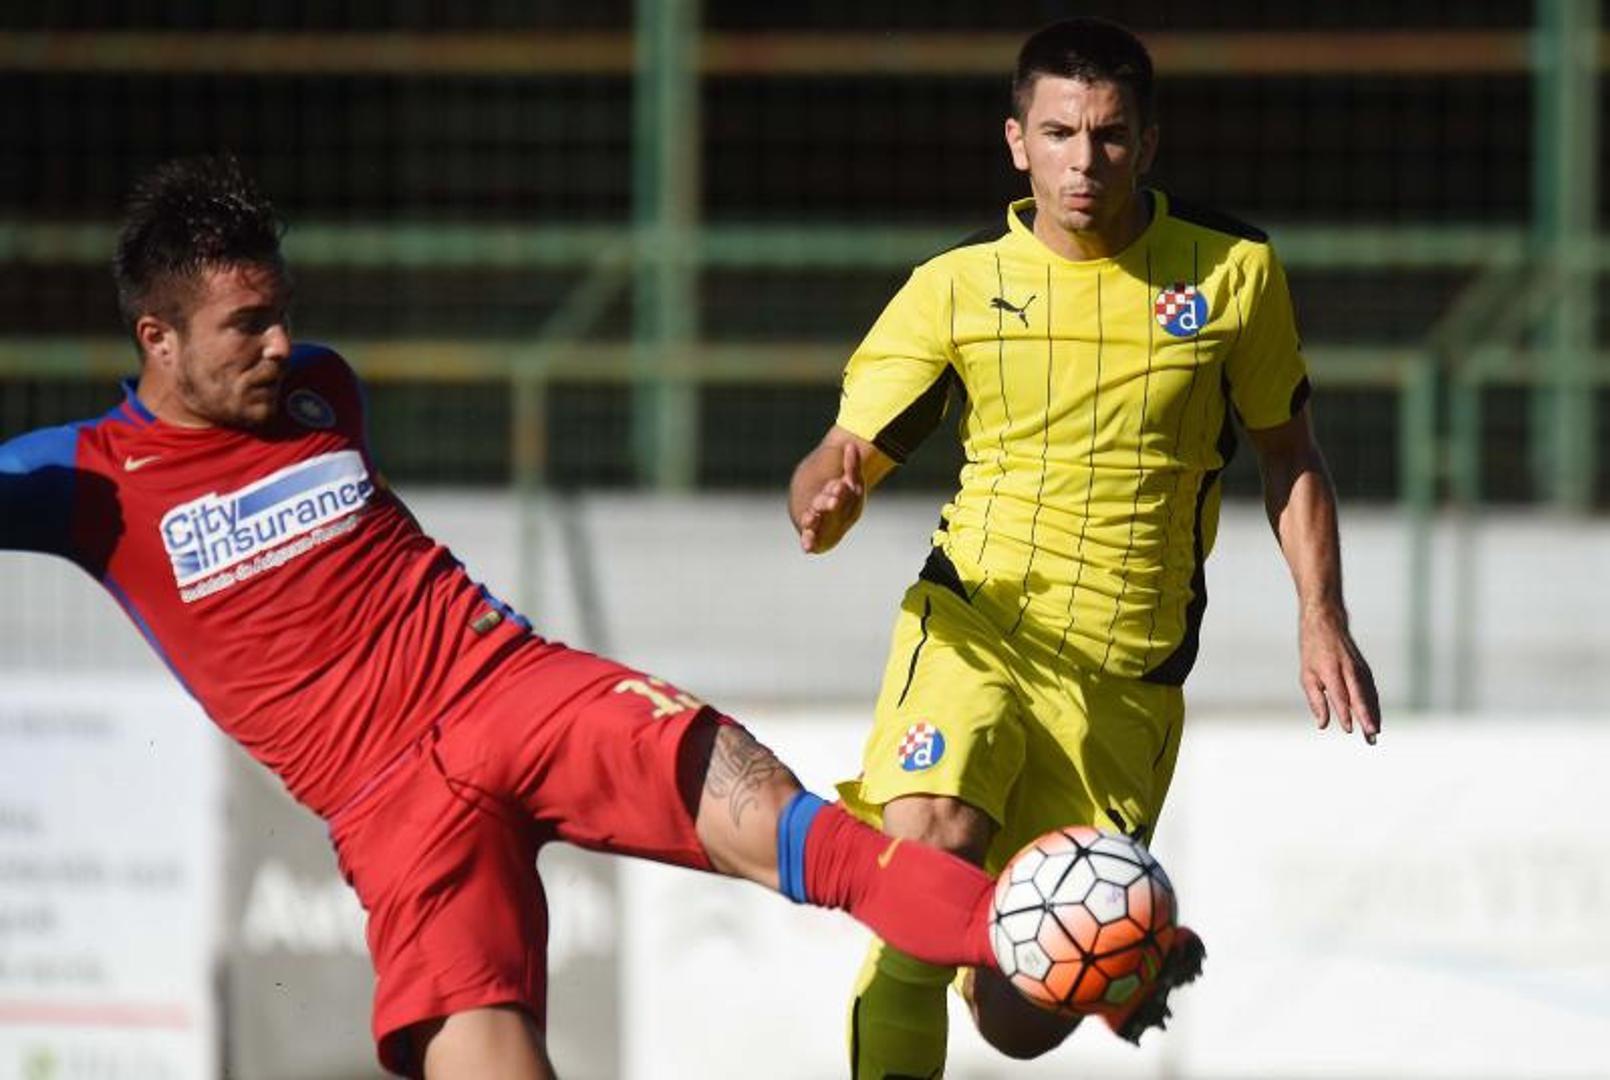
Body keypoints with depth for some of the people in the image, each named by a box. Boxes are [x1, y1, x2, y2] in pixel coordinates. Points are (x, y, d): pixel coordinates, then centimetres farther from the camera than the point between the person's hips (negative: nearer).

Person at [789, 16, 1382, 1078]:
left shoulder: (1235, 270, 0)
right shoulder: (955, 286, -2)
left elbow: (1288, 452, 12)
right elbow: (849, 454, -1)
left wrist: (1322, 618, 2)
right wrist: (825, 503, -25)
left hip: (1128, 681, 0)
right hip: (977, 629, 0)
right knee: (930, 840, -33)